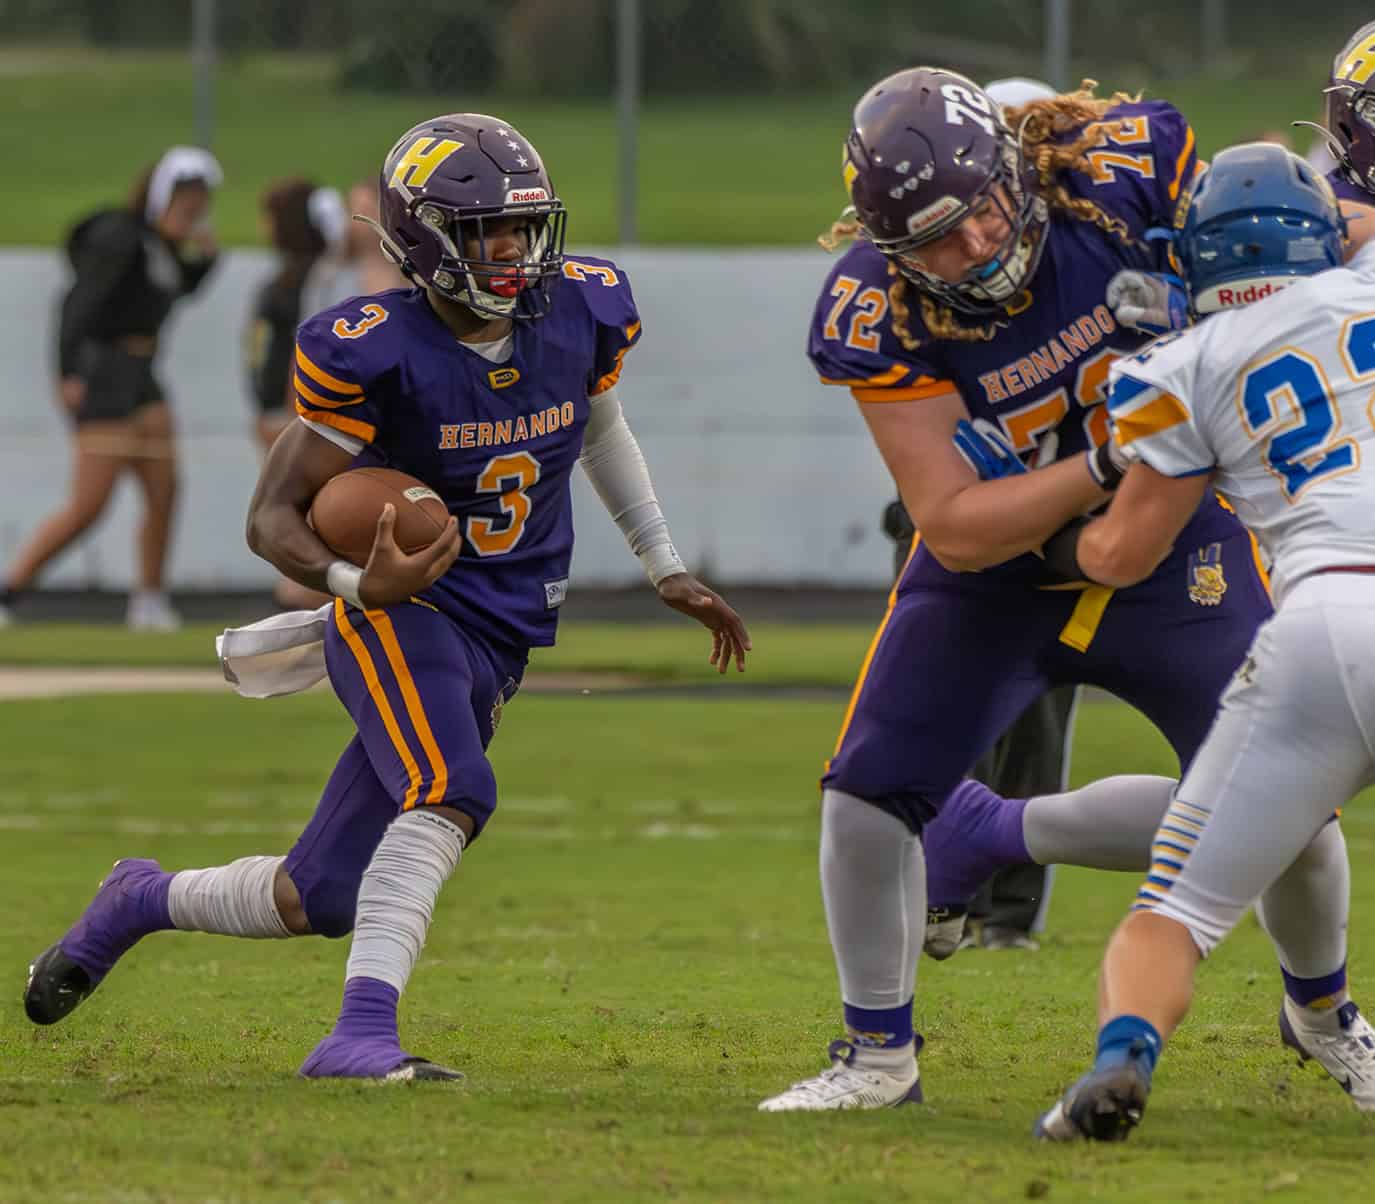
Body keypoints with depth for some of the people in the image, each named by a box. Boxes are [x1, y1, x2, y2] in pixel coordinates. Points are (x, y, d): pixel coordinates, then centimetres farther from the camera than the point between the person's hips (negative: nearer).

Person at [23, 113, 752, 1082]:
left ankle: (142, 902, 32)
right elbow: (274, 517, -11)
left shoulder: (585, 313, -3)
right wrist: (357, 583, -31)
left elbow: (601, 428, 21)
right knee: (451, 796, -35)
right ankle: (362, 1034, -38)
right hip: (400, 612, -5)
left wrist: (667, 569, 20)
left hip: (498, 639, 6)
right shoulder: (373, 354, -18)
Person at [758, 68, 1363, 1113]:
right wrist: (1107, 466, -36)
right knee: (866, 794, -10)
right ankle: (879, 1056, 12)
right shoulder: (877, 318, -27)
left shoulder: (1123, 161, -25)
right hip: (998, 571, -1)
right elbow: (956, 530, -26)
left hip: (1171, 545, 1)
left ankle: (1319, 1003, 32)